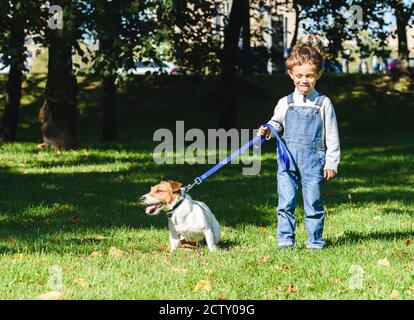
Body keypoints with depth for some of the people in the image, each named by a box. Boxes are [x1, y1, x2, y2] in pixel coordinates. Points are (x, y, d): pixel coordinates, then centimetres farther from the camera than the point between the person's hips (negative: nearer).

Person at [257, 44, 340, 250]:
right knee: (285, 203, -1)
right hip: (288, 158, 2)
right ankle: (285, 240, 6)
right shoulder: (285, 103, 8)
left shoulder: (323, 104, 2)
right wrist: (267, 130, 1)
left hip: (313, 159, -2)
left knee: (313, 203, 1)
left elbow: (332, 136, 4)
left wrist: (331, 163, 1)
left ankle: (315, 242, 10)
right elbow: (277, 123, 24)